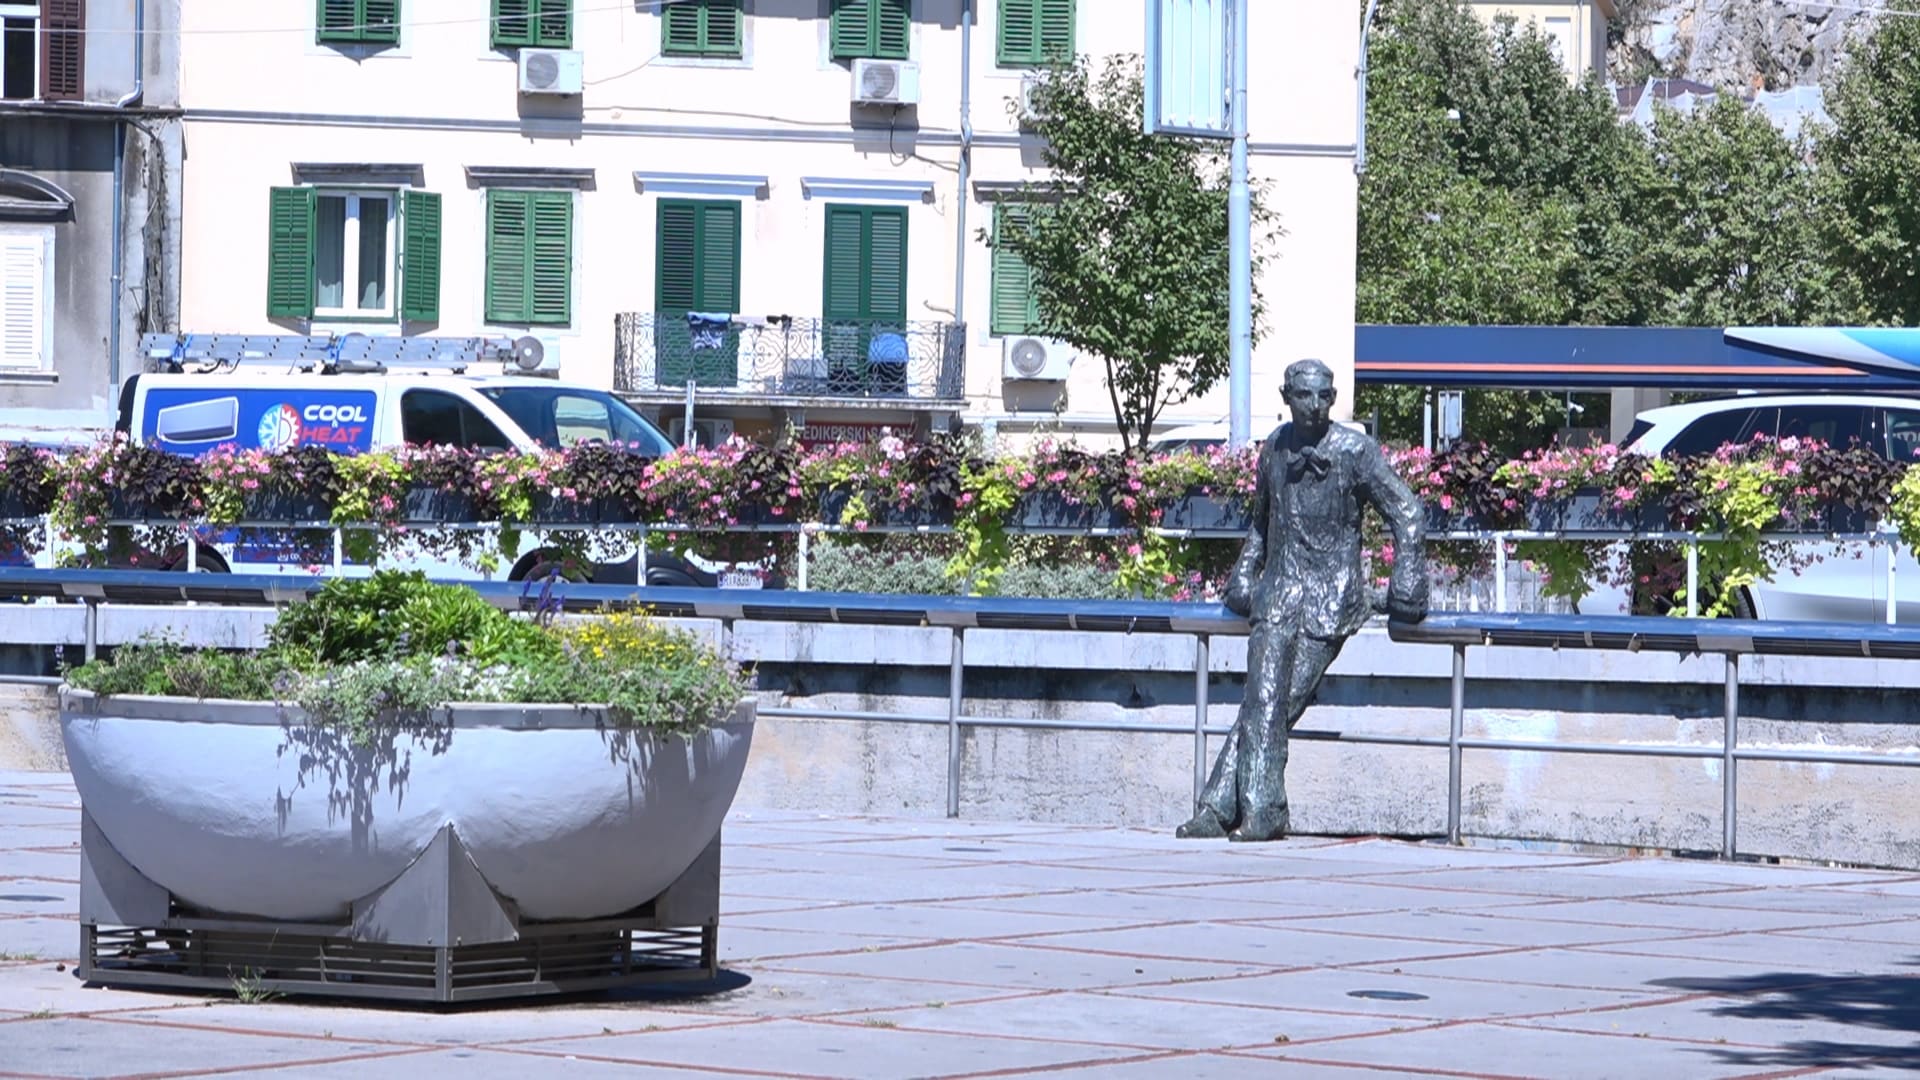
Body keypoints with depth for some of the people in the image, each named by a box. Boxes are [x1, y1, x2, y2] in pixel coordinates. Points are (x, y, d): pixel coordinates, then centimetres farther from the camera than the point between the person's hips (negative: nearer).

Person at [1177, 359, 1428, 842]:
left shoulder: (1355, 451, -3)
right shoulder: (1276, 448, 13)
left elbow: (1409, 514, -3)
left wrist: (1406, 587, -9)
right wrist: (1244, 576, 20)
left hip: (1333, 592, -4)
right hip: (1280, 588, 4)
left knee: (1284, 699, -14)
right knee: (1263, 698, -15)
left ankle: (1222, 806, -17)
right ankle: (1261, 811, -20)